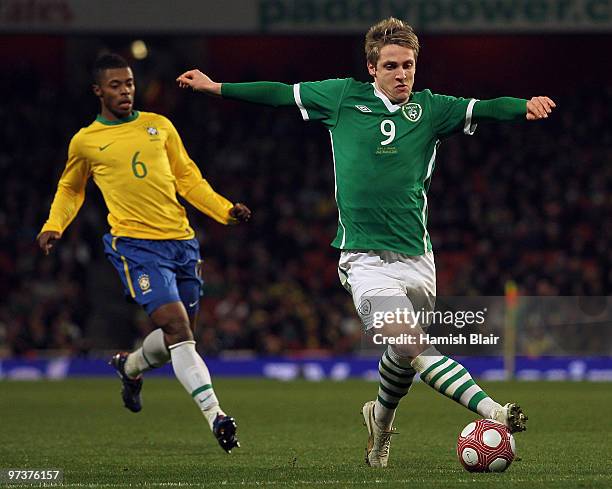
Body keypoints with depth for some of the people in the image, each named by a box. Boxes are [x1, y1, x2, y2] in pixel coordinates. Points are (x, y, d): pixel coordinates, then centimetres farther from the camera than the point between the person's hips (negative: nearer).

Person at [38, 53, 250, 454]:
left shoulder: (159, 126, 12)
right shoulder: (85, 142, 6)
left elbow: (187, 178, 19)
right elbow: (70, 188, 22)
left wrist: (225, 210, 9)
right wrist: (54, 226, 6)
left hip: (181, 240, 5)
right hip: (136, 244, -4)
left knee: (180, 336, 12)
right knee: (176, 327, -19)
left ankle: (130, 366, 44)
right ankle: (216, 417, -24)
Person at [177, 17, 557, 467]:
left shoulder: (429, 109, 9)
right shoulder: (343, 97, 7)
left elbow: (483, 109, -4)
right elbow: (280, 94, 17)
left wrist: (525, 107, -24)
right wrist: (215, 87, 20)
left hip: (416, 257, 3)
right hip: (365, 257, -3)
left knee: (405, 354, 10)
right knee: (411, 345, -23)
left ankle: (381, 419, 39)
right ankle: (490, 409, -32)